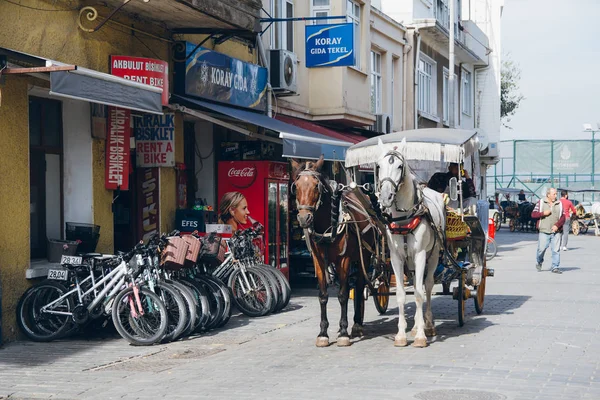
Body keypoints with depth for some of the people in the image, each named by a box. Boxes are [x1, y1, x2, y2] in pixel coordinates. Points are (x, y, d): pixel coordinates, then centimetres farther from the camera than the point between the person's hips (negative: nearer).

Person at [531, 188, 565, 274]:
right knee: (541, 248, 0)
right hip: (544, 231, -1)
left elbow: (563, 217, 5)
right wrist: (543, 213, -11)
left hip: (556, 232, 1)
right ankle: (539, 262, 28)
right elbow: (533, 214, 3)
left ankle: (555, 267, 5)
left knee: (556, 250, -3)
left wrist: (557, 225, -11)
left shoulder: (559, 204, 8)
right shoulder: (541, 202, 4)